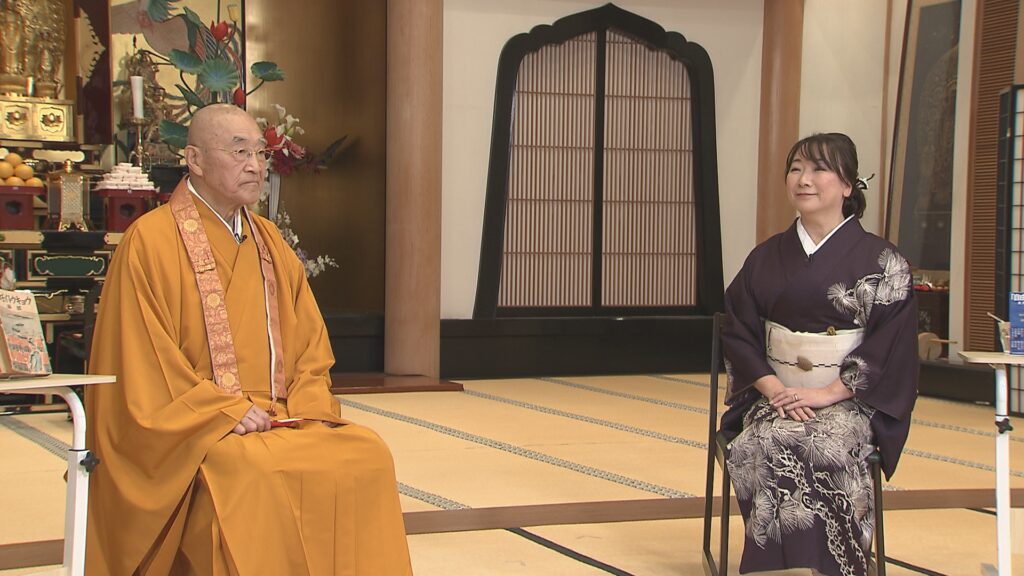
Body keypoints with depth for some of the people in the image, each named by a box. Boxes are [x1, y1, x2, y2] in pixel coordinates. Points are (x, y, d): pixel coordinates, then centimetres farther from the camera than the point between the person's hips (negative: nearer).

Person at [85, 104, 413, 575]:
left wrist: (307, 404, -2)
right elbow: (143, 363, -10)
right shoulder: (150, 242, -4)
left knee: (367, 455, -17)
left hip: (280, 420, 6)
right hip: (190, 431, -6)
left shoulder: (269, 242, 16)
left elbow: (309, 342, 17)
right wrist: (227, 412, -16)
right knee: (256, 475, -34)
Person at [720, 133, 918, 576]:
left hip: (848, 402, -2)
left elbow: (891, 348, -5)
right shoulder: (766, 258, 11)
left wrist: (826, 394, -14)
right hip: (775, 396, 3)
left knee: (822, 449, -34)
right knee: (767, 445, -30)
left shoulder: (883, 263, 1)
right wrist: (773, 388, -10)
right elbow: (738, 333, 7)